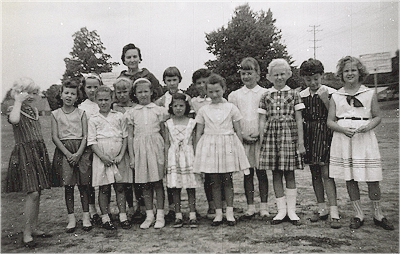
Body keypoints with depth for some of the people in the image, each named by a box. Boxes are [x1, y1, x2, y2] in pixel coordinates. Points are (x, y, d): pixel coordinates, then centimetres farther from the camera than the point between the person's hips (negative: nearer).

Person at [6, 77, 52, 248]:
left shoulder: (34, 110, 16)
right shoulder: (13, 110, -6)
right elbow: (14, 120, -32)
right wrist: (18, 102, -20)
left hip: (39, 152, 7)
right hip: (24, 154, -7)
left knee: (37, 193, 10)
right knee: (32, 193, -13)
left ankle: (34, 228, 21)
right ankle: (26, 233, -3)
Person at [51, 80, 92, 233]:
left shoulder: (81, 113, 6)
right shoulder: (56, 114, 7)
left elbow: (85, 135, 0)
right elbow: (55, 137, 1)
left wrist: (78, 153, -12)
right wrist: (68, 153, -10)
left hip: (81, 150, 0)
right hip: (64, 150, 1)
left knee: (83, 184, 1)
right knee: (68, 186, 2)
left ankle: (86, 217, 10)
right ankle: (71, 219, 11)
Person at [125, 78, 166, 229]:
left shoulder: (158, 110, 4)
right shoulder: (132, 113, 7)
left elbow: (163, 132, 6)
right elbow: (130, 136, 6)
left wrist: (165, 152, 0)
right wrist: (131, 156, 1)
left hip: (156, 147, -1)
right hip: (140, 148, 2)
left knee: (158, 182, 1)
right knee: (145, 184, 7)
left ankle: (160, 215, 11)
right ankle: (149, 215, 18)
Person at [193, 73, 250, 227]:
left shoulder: (231, 108, 4)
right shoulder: (203, 110, 7)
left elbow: (238, 131, 6)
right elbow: (199, 133, 8)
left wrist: (240, 149, 2)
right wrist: (197, 152, 4)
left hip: (228, 146, -1)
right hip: (209, 147, 1)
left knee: (228, 180, 3)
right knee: (215, 182, 5)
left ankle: (229, 212, 12)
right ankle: (218, 213, 14)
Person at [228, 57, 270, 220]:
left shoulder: (265, 94, 3)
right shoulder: (234, 95, 7)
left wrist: (260, 133, -10)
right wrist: (242, 135, -6)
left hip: (261, 138, -1)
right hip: (243, 139, 2)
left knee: (261, 172, 3)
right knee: (247, 173, 7)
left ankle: (263, 207, 14)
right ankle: (250, 207, 16)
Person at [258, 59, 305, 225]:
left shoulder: (293, 94, 6)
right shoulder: (266, 96, 9)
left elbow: (298, 120, 4)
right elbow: (262, 120, 7)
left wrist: (301, 141, -1)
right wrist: (262, 142, 1)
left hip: (289, 135, -1)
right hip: (271, 135, 2)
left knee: (289, 174, 3)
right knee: (276, 174, 6)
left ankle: (291, 210, 15)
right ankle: (281, 209, 17)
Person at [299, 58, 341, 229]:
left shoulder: (330, 93, -3)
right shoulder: (301, 96, 8)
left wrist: (325, 100, -18)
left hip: (325, 134, -4)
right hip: (309, 136, 4)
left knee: (326, 173, -10)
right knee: (315, 173, 9)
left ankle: (334, 213, -5)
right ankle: (322, 209, 20)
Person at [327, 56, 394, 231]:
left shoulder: (370, 94, 7)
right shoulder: (336, 96, 8)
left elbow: (378, 116, 10)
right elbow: (330, 121, 7)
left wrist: (369, 125, -11)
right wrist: (343, 129, -12)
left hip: (365, 139, -1)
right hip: (343, 139, 1)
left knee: (372, 178, 0)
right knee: (349, 178, 4)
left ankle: (378, 214, 16)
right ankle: (358, 215, 16)